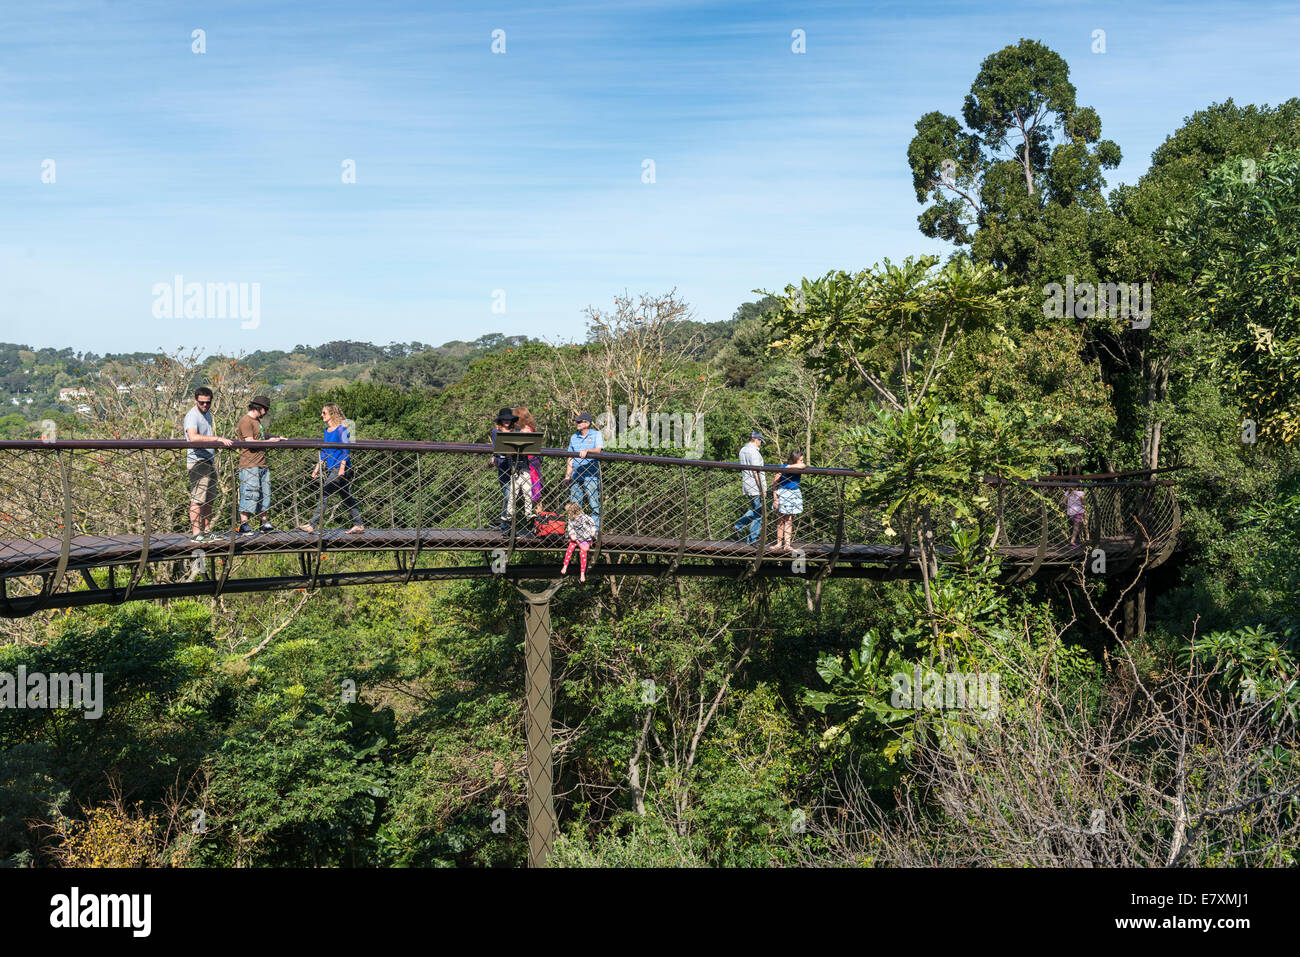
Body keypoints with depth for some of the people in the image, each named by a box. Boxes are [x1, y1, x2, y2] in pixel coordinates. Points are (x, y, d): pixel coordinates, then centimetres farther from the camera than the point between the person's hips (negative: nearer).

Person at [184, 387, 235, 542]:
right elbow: (193, 437, -33)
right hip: (197, 462, -10)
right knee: (197, 500, -9)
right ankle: (196, 534, -7)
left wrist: (221, 440, 25)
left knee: (209, 500, 12)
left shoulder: (207, 414, 17)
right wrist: (218, 439, -35)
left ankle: (207, 531, 19)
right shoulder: (192, 416, -14)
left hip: (209, 462, 10)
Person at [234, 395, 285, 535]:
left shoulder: (257, 420, 19)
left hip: (262, 465, 10)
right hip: (250, 466, -10)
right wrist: (269, 441, -10)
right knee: (249, 495, -8)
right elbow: (250, 442, -19)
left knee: (264, 495, 13)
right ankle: (243, 525, -4)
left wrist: (277, 437, 16)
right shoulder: (246, 421, -12)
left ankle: (263, 523, 21)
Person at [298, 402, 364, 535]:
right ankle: (358, 525, 15)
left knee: (324, 493, -13)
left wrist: (342, 467, -20)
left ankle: (312, 525, -14)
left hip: (341, 468, -9)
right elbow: (324, 451, 20)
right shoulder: (327, 430, 15)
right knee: (346, 497, 10)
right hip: (331, 469, 9)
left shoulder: (341, 429, -10)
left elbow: (346, 449, -14)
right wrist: (318, 467, 17)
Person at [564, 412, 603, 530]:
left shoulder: (596, 434, 4)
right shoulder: (573, 437, 17)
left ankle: (595, 529, -4)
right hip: (576, 476, 5)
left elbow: (598, 450, -12)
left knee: (594, 504, -7)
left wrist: (586, 450, -31)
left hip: (590, 475, -5)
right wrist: (567, 476, 14)